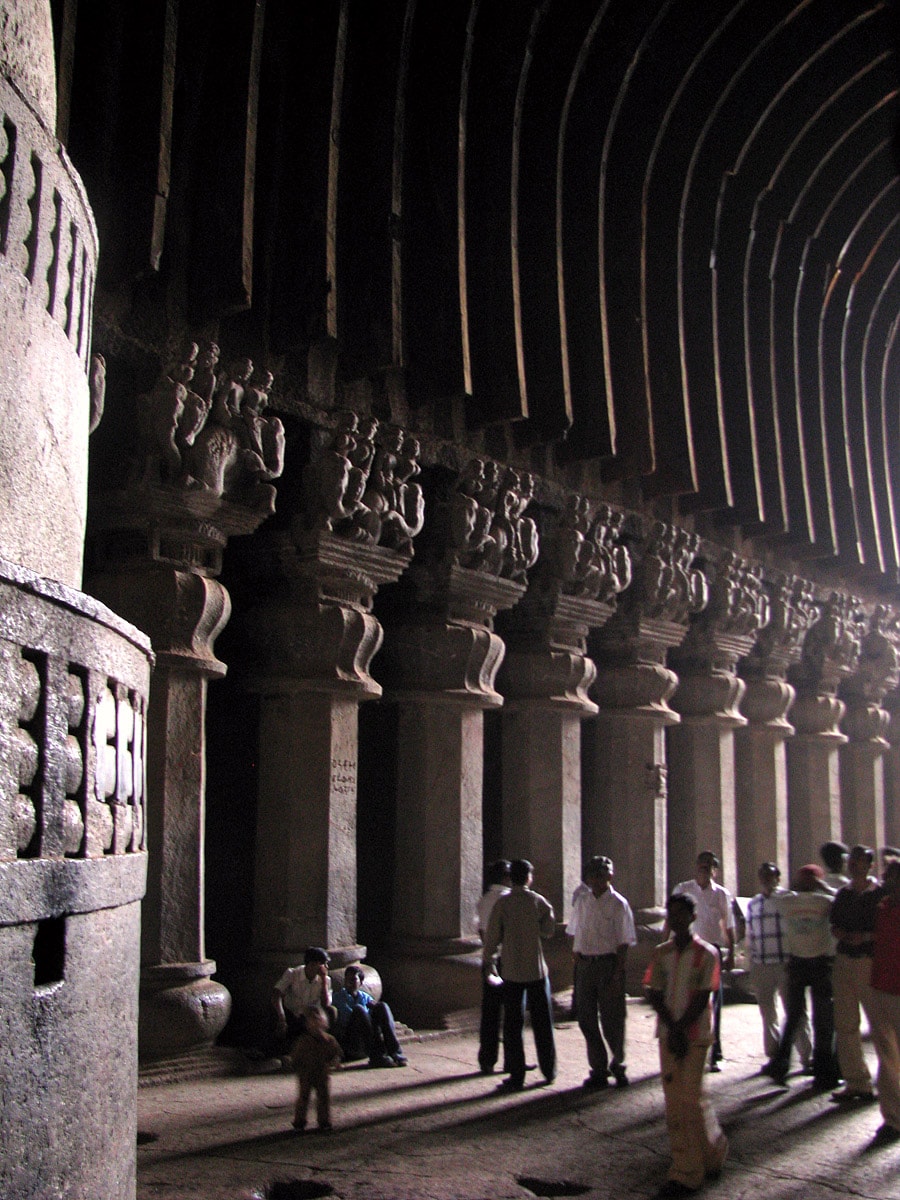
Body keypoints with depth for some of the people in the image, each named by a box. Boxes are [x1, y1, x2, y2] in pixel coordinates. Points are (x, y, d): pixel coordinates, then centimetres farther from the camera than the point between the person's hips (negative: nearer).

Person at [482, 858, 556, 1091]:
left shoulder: (502, 903, -7)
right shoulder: (539, 902, -3)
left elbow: (493, 935, -6)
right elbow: (549, 930, 8)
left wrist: (486, 958, 10)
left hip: (512, 971, -2)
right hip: (537, 969, 2)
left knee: (513, 1024, 4)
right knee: (542, 1021, 14)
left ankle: (516, 1077, 3)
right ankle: (549, 1071, 23)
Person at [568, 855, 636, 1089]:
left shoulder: (618, 904, -8)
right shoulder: (582, 900, 7)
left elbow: (624, 942, -9)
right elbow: (574, 932, 19)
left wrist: (618, 972, -14)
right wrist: (577, 954, 5)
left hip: (609, 963, -4)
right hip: (584, 963, 5)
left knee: (612, 1019, 2)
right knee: (586, 1018, 6)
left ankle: (618, 1065, 26)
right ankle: (599, 1069, 18)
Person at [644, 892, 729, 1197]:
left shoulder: (706, 954, -5)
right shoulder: (661, 954, 6)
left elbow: (702, 999, -9)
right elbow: (655, 995, 1)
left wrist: (680, 1029, -14)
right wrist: (672, 1030, -11)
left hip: (695, 1033, -4)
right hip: (668, 1033, 4)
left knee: (691, 1097, -6)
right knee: (673, 1100, 5)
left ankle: (686, 1173, 7)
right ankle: (686, 1166, 13)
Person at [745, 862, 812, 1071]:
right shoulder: (753, 904, 11)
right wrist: (751, 968, 12)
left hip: (787, 965, -4)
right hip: (762, 966, 4)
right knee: (768, 1014, 11)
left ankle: (806, 1056, 6)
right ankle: (774, 1055, 22)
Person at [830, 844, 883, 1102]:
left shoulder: (881, 894, -5)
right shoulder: (843, 894, 12)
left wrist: (867, 936, -19)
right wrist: (842, 934, -3)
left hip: (871, 962, -6)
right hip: (844, 961, 6)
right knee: (845, 1024, 6)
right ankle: (856, 1082, 14)